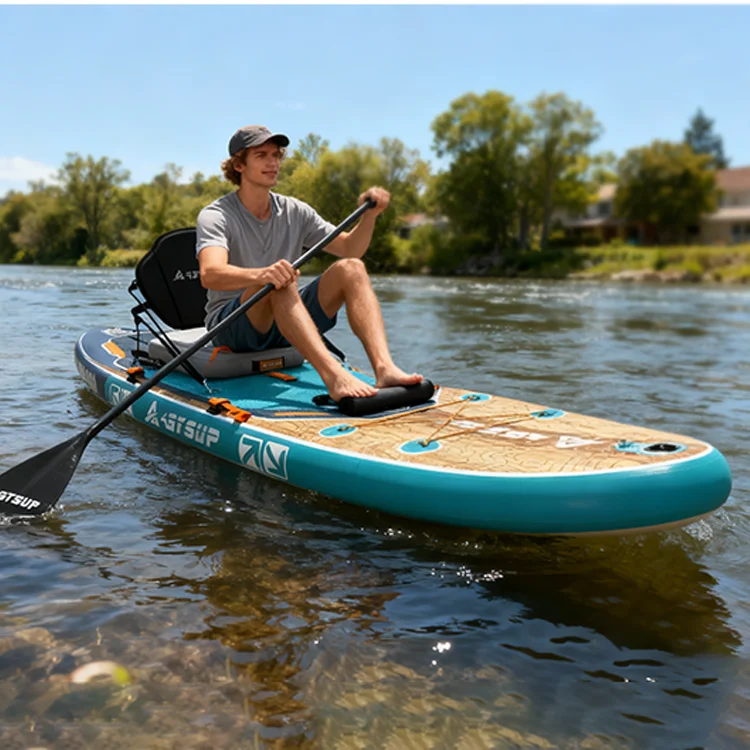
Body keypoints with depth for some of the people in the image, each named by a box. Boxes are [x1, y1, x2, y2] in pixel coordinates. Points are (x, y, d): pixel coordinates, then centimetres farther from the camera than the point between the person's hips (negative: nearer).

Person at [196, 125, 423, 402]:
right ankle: (334, 377, -54)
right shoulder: (215, 215, -8)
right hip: (229, 325, -5)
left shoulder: (294, 212, 10)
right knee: (278, 283, -36)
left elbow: (349, 248, 7)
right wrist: (260, 274, -47)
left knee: (350, 268, -16)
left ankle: (384, 368, -36)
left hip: (286, 323, 5)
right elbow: (210, 275, -28)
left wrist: (369, 215, -12)